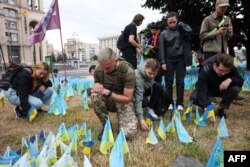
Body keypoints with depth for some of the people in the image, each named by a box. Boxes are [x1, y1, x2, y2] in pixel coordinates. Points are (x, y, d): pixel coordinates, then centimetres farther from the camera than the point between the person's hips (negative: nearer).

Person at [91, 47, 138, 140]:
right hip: (107, 101, 3)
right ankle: (106, 124, -8)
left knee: (129, 133, -23)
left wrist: (107, 92, -32)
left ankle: (121, 117, 14)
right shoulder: (98, 70, -14)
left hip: (123, 101, -2)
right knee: (95, 94, -31)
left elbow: (127, 99, -21)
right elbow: (96, 87, 1)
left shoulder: (128, 71, -25)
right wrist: (95, 87, -25)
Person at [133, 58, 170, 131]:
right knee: (144, 102, -36)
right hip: (134, 94, -7)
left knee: (158, 86, -17)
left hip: (144, 90, 7)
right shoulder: (137, 76, -40)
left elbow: (151, 85, 2)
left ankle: (150, 108, -6)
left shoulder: (151, 72, -19)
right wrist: (140, 118, -52)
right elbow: (138, 99, -46)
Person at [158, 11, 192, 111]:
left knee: (180, 82, 3)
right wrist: (162, 62, -8)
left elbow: (189, 30, -16)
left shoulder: (181, 30, 5)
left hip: (180, 59, 1)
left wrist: (181, 24, -1)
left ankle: (180, 103, 10)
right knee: (169, 82, 3)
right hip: (169, 60, 0)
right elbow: (161, 48, -2)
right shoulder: (163, 33, 2)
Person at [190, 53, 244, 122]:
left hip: (222, 89, 3)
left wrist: (230, 80, -41)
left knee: (236, 89, -29)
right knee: (194, 97, -33)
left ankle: (221, 109, -4)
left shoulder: (231, 68, -25)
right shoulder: (205, 70, -37)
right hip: (207, 89, -2)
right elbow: (201, 92, -43)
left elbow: (241, 81, -19)